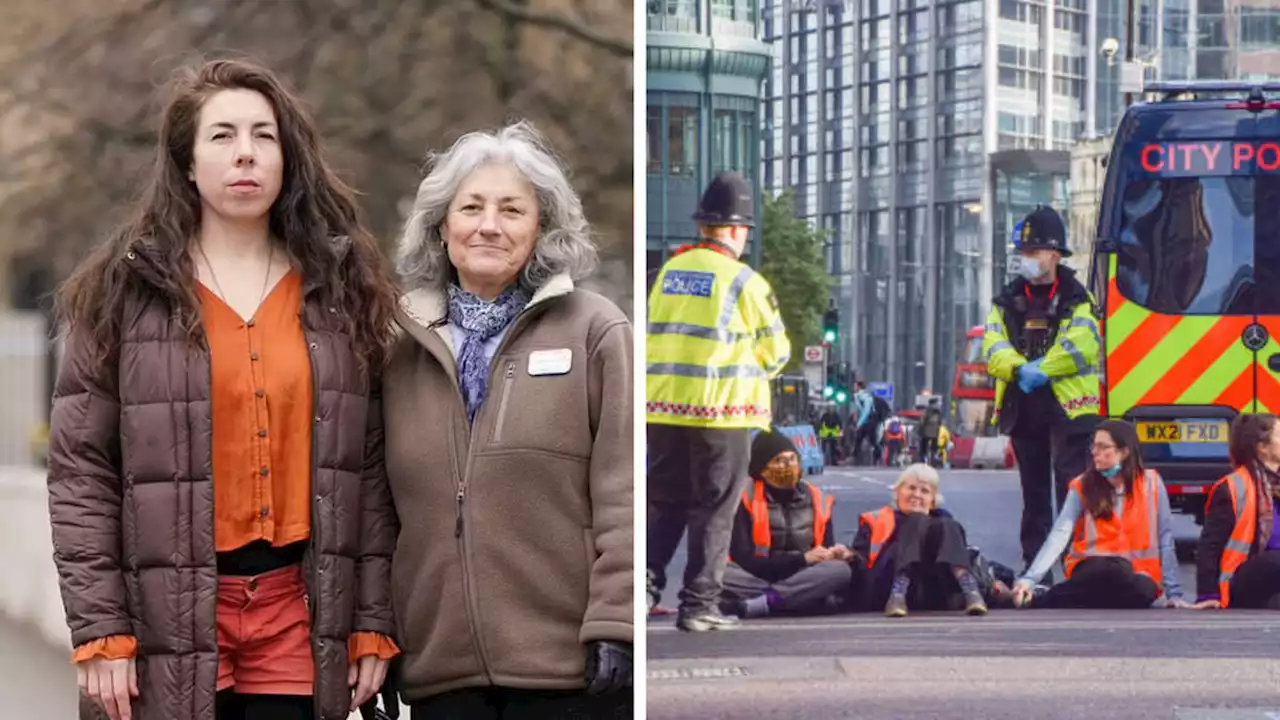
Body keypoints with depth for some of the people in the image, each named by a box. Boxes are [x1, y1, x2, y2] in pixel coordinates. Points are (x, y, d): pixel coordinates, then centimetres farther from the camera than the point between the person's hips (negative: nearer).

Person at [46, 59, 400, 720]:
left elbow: (370, 467, 9)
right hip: (173, 616, -2)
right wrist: (99, 631, -7)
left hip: (301, 611, 2)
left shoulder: (343, 289, 10)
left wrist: (374, 622, 4)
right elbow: (80, 472, 0)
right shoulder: (125, 292, 3)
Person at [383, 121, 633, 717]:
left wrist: (616, 625, -12)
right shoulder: (406, 351, 14)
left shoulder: (594, 331, 1)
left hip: (567, 668, -4)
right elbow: (387, 505, 16)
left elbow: (624, 491, -5)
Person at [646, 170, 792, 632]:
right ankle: (699, 604, 4)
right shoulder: (744, 281, -7)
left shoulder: (669, 272, 9)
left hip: (663, 408, 5)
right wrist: (755, 370, 19)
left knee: (664, 504, 15)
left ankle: (646, 582, 3)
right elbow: (775, 351, -1)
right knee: (713, 511, 3)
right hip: (721, 411, -5)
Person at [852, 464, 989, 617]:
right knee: (915, 525, -17)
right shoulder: (876, 521, 24)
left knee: (947, 526, -15)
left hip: (936, 597, 2)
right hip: (886, 593, -2)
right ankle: (898, 595, -42)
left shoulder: (941, 521, 31)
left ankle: (970, 591, -41)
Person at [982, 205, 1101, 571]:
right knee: (1034, 492, 11)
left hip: (1068, 406, -5)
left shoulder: (1075, 300, 1)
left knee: (1070, 486, -10)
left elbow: (1082, 347, -14)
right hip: (1022, 408, 5)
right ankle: (1033, 564, 16)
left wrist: (1040, 370, -17)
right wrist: (1021, 370, -16)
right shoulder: (1008, 301, 14)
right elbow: (993, 349, 3)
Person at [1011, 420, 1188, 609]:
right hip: (1092, 572, -2)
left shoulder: (1150, 483, 0)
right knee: (1114, 572, -39)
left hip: (1137, 573, 2)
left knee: (1143, 589, -37)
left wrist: (1173, 592, -4)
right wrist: (1029, 579, -27)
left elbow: (1165, 539, 2)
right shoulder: (1082, 486, -1)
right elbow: (1060, 534, -13)